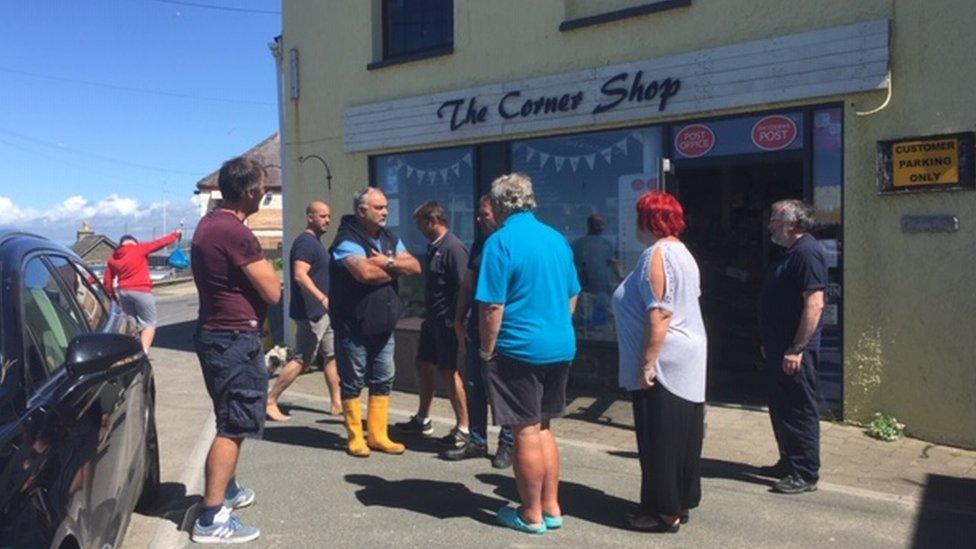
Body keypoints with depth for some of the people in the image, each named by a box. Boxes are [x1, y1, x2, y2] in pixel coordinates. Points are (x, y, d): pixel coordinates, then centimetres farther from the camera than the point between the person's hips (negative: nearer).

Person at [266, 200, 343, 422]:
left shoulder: (315, 243, 16)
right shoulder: (305, 242, -15)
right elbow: (300, 275, -28)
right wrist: (323, 298, -36)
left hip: (322, 312, 10)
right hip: (311, 312, -10)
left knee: (333, 355, 10)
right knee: (302, 360, -4)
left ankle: (336, 404, 16)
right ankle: (270, 402, 6)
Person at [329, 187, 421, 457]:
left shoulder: (390, 239, 10)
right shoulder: (347, 240, -13)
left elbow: (415, 267, 0)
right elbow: (365, 272, -30)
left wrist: (388, 262, -18)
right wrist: (395, 271, -12)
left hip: (383, 325, 7)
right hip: (354, 327, -7)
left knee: (383, 381, 12)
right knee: (353, 382, 5)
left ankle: (378, 435, 23)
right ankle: (355, 438, 18)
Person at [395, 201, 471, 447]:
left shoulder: (453, 248, -17)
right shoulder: (433, 247, 11)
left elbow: (463, 287, -21)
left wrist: (455, 322, -21)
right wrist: (428, 314, 16)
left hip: (446, 322, -10)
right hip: (432, 320, 10)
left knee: (448, 372, -3)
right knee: (423, 366, 17)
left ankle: (463, 428, 9)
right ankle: (422, 420, 32)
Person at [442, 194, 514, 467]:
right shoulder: (479, 245, 12)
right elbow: (467, 285, 16)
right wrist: (459, 321, 11)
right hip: (477, 329, 7)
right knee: (474, 386, 11)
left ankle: (507, 444, 17)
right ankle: (477, 441, 24)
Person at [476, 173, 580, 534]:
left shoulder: (500, 241, -13)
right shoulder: (557, 239, 9)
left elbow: (493, 306, -17)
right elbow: (572, 296, 15)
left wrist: (487, 351, -6)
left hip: (520, 350, -7)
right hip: (560, 348, 7)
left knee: (526, 432, 5)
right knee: (543, 428, 18)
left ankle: (532, 515, 18)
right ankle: (551, 508, 26)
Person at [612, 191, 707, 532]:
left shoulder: (657, 254, -16)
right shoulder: (681, 251, 15)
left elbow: (659, 315, -22)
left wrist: (647, 364, -21)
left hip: (665, 361, -10)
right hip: (688, 361, 10)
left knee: (658, 440, 0)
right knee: (682, 436, 16)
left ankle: (664, 512, 10)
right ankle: (681, 502, 26)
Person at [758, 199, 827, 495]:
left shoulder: (807, 252, -17)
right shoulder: (788, 252, 15)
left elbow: (814, 304, -24)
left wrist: (797, 349, -25)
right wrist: (769, 343, 22)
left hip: (794, 351, -10)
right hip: (779, 348, 10)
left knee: (799, 412, -1)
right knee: (780, 409, 18)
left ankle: (805, 475, 10)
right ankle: (788, 462, 30)